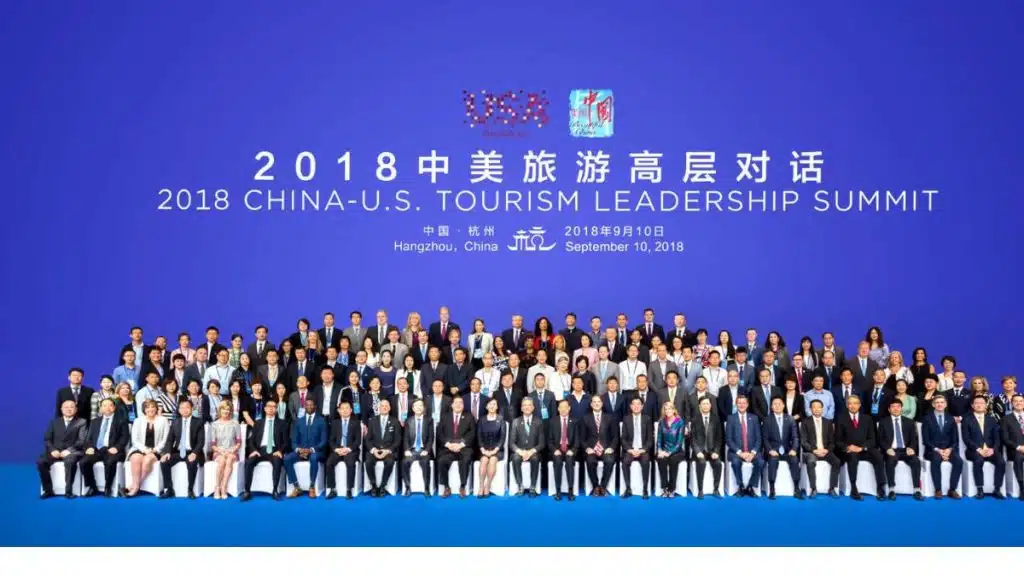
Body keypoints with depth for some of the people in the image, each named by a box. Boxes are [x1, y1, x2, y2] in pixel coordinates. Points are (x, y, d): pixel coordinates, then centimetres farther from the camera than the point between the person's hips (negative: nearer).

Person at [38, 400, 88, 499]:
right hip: (56, 452, 3)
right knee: (40, 462, -26)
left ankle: (68, 491, -30)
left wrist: (69, 450, -19)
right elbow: (47, 439, 10)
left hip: (72, 452, -3)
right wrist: (52, 450, -11)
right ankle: (48, 490, -15)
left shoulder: (81, 422, 8)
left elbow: (82, 441, -4)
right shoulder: (54, 422, 18)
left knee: (70, 462, -38)